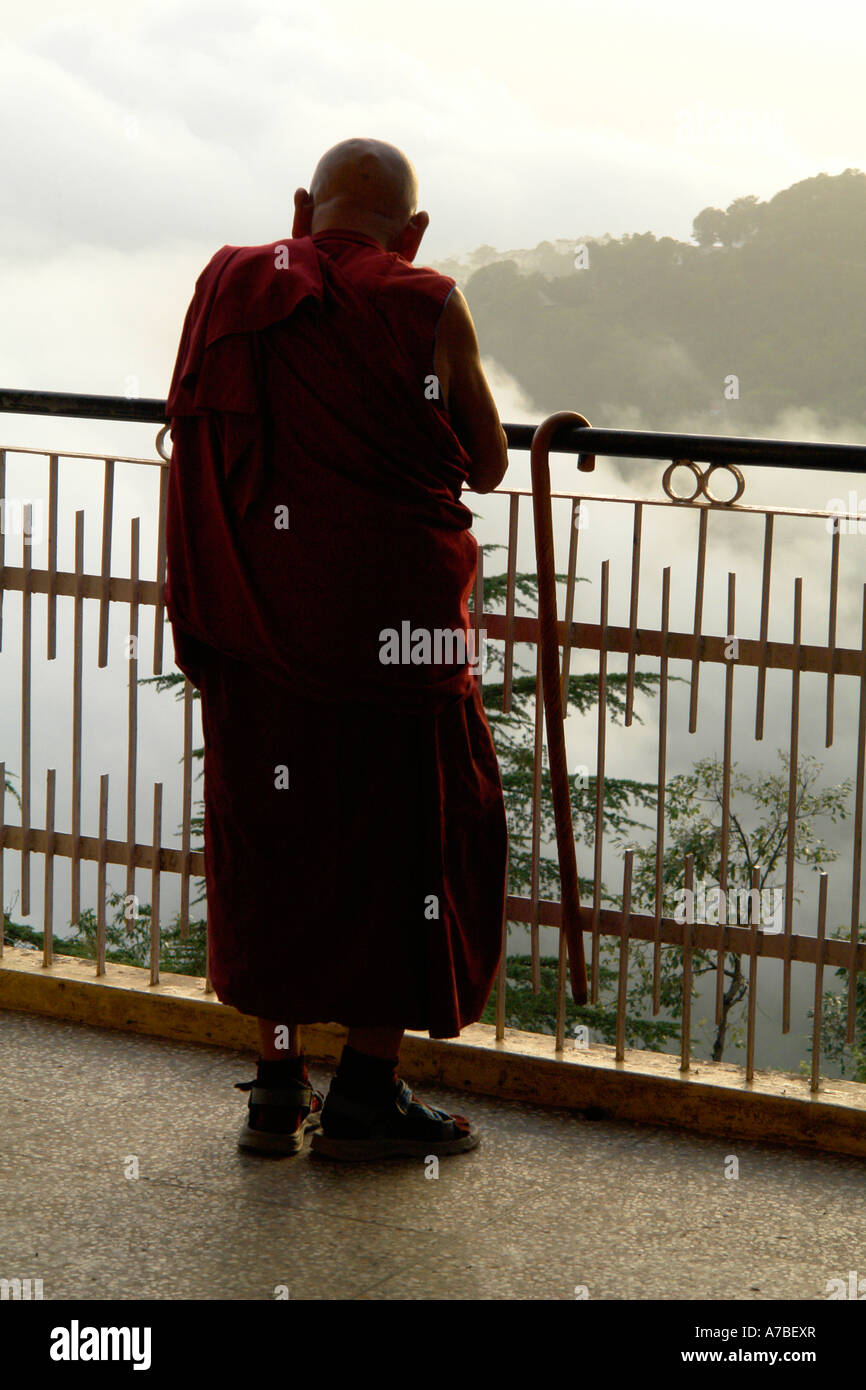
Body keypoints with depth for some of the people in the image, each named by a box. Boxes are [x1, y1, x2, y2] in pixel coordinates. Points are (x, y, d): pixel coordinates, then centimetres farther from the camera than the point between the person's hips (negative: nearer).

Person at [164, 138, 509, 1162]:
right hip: (395, 619, -4)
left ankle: (277, 1084, 18)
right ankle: (364, 1094, 11)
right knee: (408, 838, 7)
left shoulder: (231, 287, 6)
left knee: (275, 837, 14)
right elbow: (486, 468, 2)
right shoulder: (427, 308, -7)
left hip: (257, 616, 5)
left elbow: (196, 452, 12)